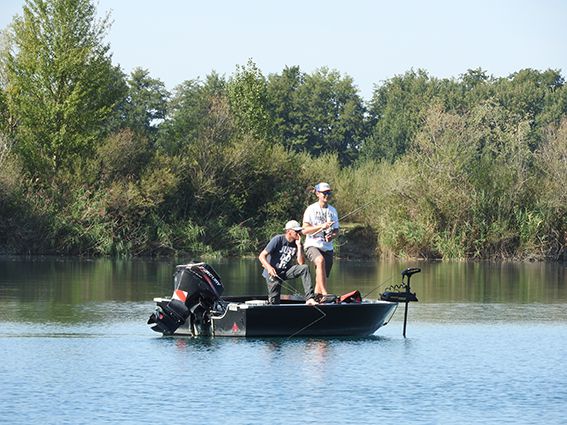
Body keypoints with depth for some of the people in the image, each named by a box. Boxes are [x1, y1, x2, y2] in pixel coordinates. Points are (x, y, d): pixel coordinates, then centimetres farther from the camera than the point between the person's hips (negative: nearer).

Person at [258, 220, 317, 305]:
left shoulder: (297, 243, 0)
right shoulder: (278, 240, -13)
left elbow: (301, 263, -10)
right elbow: (262, 256, -15)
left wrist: (299, 246, -16)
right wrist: (269, 267, -34)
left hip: (285, 271, 4)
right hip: (273, 272, -4)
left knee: (305, 268, -20)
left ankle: (309, 298, -25)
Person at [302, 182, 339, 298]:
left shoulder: (333, 210, 15)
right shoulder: (311, 209, 0)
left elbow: (336, 230, 20)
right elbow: (305, 230, -7)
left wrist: (332, 236, -4)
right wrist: (322, 226, -17)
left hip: (328, 248, 6)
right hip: (313, 245, -6)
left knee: (321, 278, 2)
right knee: (320, 260, -35)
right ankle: (325, 293, -42)